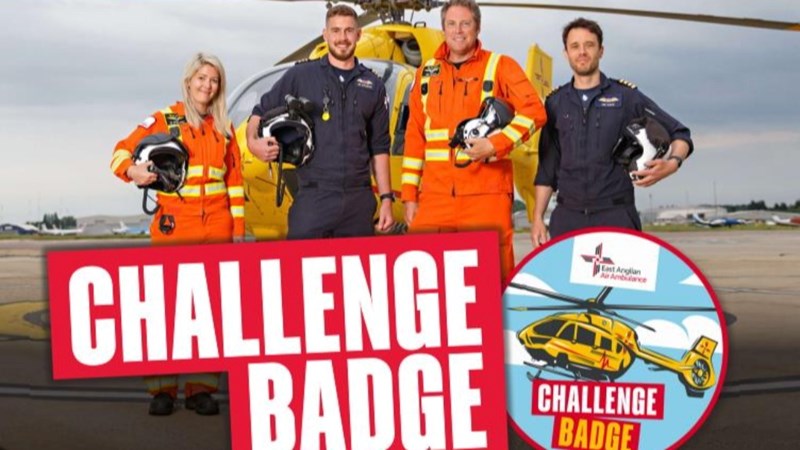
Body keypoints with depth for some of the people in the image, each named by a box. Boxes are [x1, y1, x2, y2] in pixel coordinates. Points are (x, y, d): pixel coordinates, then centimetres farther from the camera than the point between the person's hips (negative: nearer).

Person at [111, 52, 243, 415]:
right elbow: (121, 152, 1)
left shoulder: (223, 129, 16)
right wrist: (133, 171, -22)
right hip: (174, 227, -3)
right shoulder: (163, 120, 5)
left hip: (217, 228, 3)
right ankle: (161, 388, -3)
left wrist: (238, 227, 11)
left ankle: (201, 387, 6)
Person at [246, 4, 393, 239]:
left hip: (359, 200, 3)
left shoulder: (373, 86, 13)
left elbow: (379, 148, 14)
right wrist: (253, 141, -14)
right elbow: (261, 112, 8)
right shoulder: (301, 75, 4)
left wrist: (386, 198, 9)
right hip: (313, 198, -3)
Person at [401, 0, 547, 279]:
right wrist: (409, 194, 11)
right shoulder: (426, 73, 18)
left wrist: (495, 144, -16)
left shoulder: (500, 67, 6)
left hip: (487, 193, -3)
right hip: (435, 196, 4)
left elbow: (535, 112, -4)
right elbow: (414, 137, 17)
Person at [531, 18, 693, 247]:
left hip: (616, 215, -2)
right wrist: (538, 217, 8)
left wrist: (672, 163, -14)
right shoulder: (555, 103, 12)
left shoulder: (626, 96, 4)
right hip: (567, 217, 2)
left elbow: (679, 134, 7)